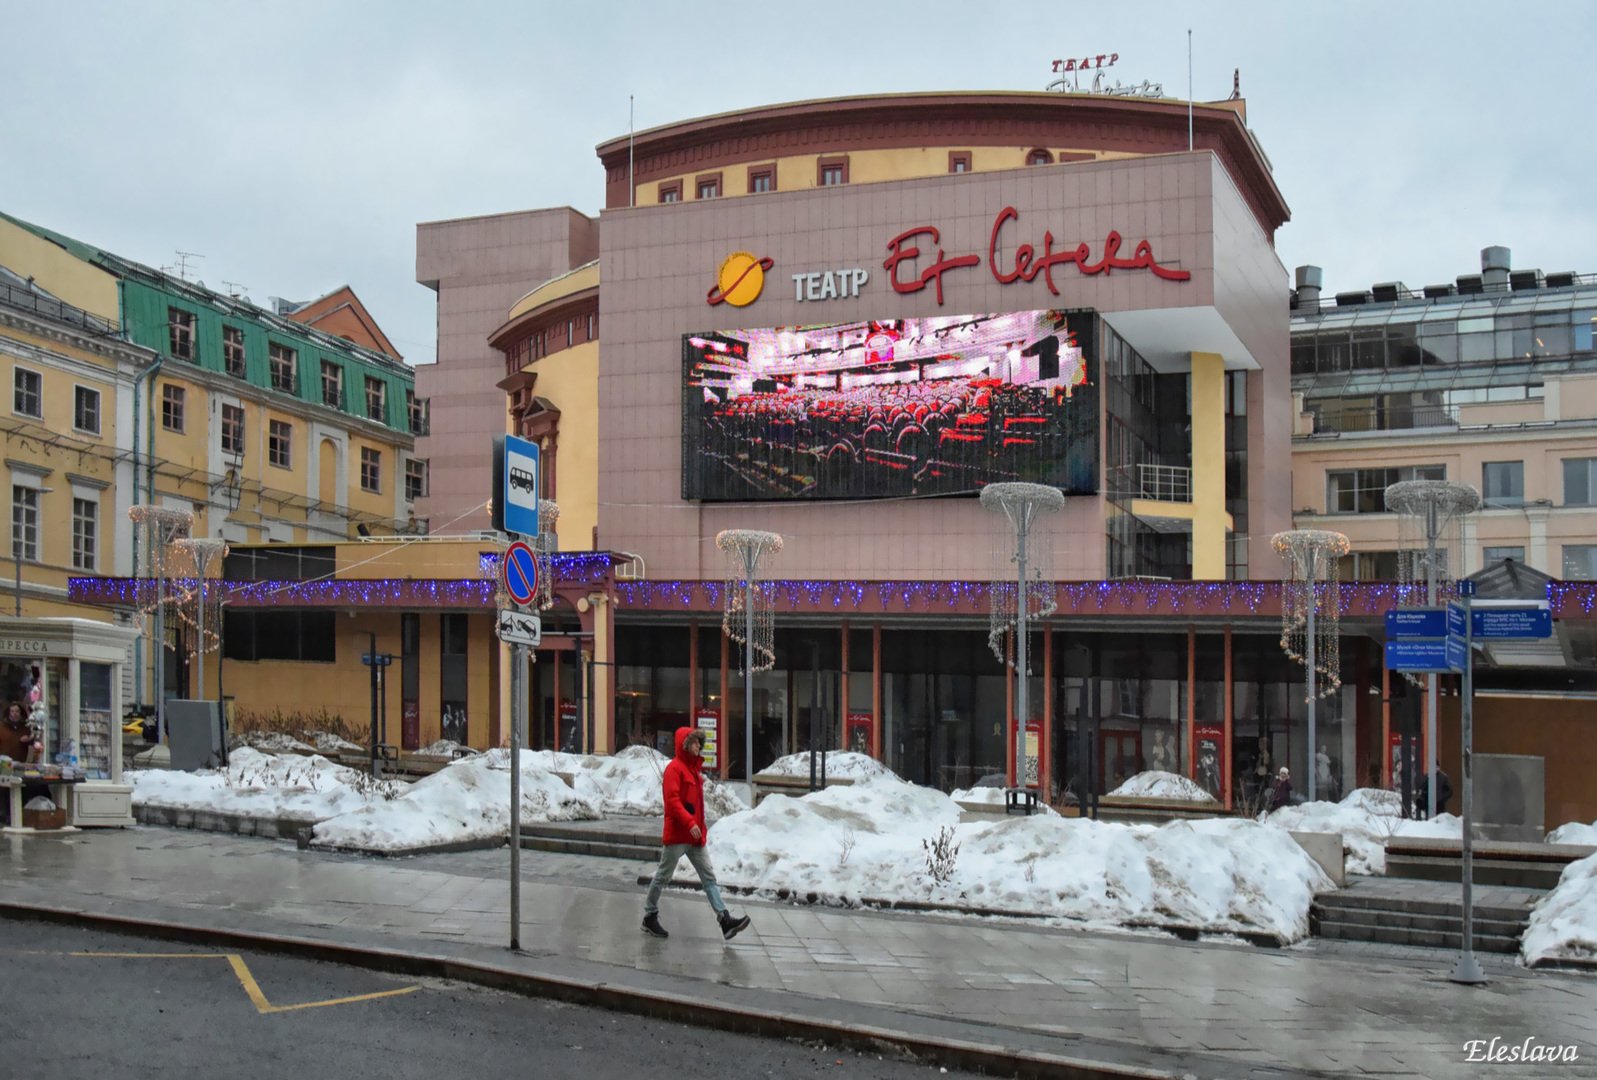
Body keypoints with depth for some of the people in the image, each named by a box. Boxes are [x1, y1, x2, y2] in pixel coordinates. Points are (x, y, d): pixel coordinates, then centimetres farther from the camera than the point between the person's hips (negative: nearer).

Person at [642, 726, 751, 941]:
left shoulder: (695, 767, 15)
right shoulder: (674, 768, -13)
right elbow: (672, 800, -22)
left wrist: (702, 827, 16)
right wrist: (690, 823, -28)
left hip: (695, 835, 9)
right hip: (677, 835, -8)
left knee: (709, 877, 1)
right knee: (663, 876, 5)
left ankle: (725, 920, -5)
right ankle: (650, 917, 18)